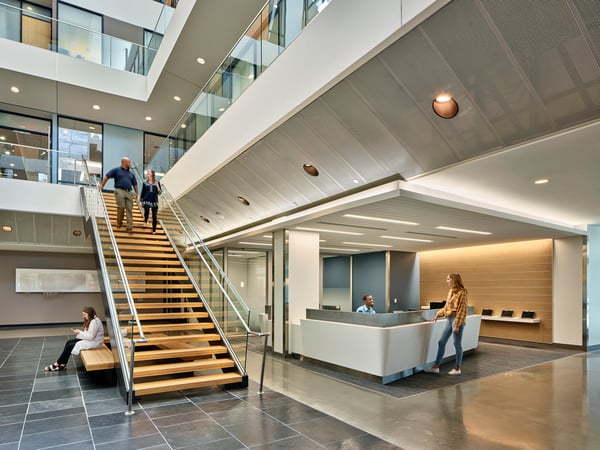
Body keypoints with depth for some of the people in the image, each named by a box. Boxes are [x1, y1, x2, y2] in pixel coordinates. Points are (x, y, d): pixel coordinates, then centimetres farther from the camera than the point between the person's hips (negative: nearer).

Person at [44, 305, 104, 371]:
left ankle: (57, 364, 4)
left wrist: (80, 332, -16)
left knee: (70, 346, -11)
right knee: (68, 342, 1)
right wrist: (79, 332, -2)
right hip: (89, 339, 10)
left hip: (94, 342, -10)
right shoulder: (90, 320, 10)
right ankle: (62, 365, 1)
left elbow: (91, 336, -25)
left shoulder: (94, 322, -23)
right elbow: (88, 333, 13)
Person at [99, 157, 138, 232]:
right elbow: (107, 176, 6)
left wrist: (136, 193, 19)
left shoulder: (131, 174, 23)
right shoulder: (116, 170, 8)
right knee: (121, 207, -13)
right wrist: (102, 185, 0)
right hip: (119, 191, -4)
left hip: (129, 192, 4)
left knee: (129, 209, -5)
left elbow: (135, 184, 27)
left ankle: (130, 227, -8)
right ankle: (119, 222, 8)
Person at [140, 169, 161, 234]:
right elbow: (142, 192, 9)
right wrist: (141, 200, 7)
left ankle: (154, 230, 15)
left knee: (154, 216, 3)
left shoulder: (157, 183, 3)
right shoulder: (145, 183, 5)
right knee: (146, 211, -28)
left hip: (155, 202, 1)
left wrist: (157, 186, -15)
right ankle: (145, 221, 3)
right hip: (147, 201, 0)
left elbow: (159, 192, 1)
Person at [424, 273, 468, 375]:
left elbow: (462, 310, -15)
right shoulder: (450, 291, 11)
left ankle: (457, 369, 17)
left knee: (457, 344, 3)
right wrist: (438, 315, 15)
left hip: (457, 320, -8)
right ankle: (436, 366, 14)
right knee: (441, 342, 7)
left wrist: (457, 325, -18)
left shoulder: (462, 292, -12)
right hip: (449, 320, 8)